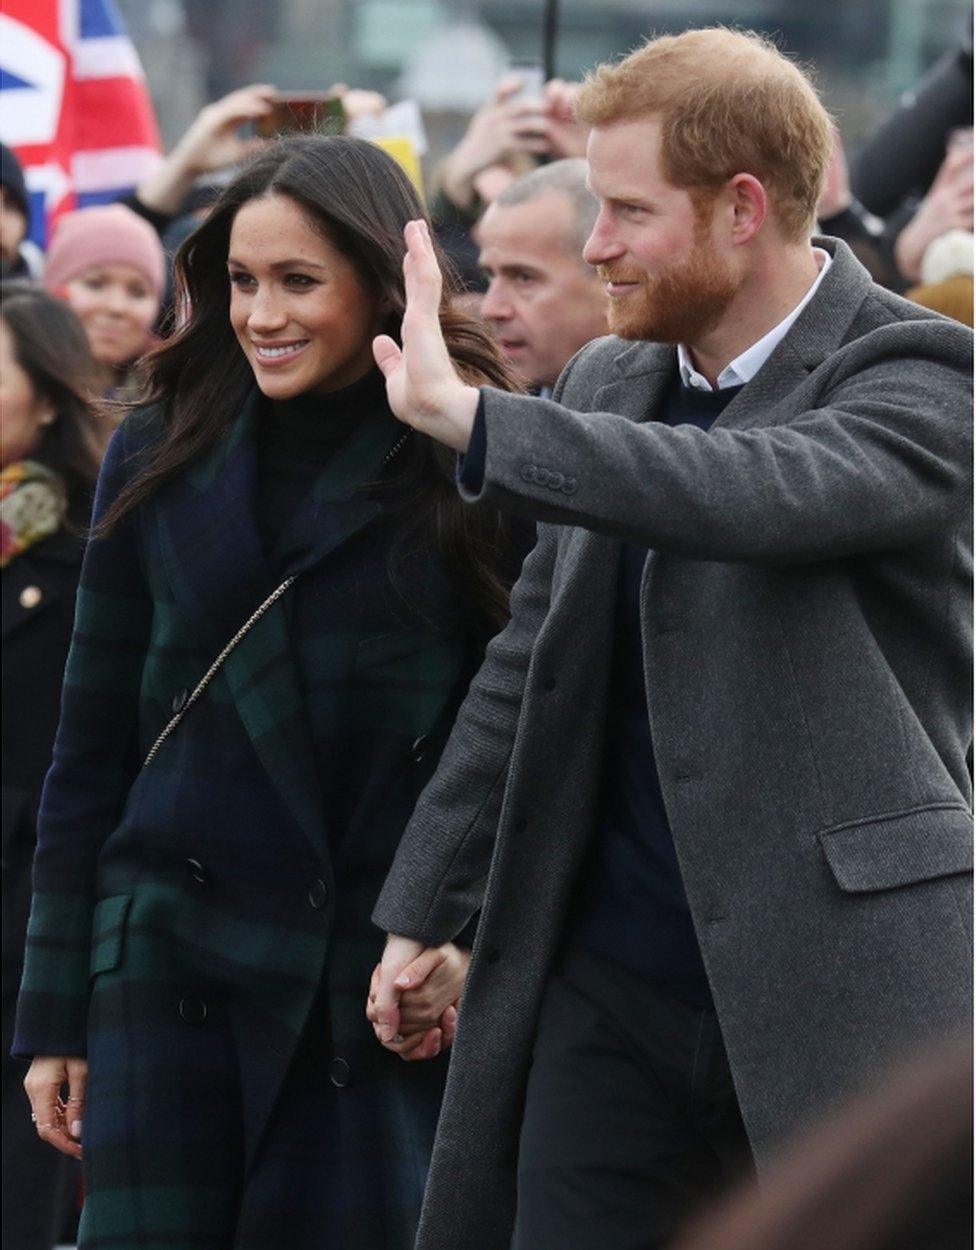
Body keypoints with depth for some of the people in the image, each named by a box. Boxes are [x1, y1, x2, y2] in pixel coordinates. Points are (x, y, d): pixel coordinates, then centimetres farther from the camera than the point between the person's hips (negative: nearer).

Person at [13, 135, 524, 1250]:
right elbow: (91, 749, 10)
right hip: (178, 964, 2)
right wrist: (54, 1012, 7)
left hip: (390, 981, -2)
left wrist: (480, 940, -12)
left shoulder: (469, 467, 0)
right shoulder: (160, 459, 7)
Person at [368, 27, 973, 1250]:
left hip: (831, 995, -6)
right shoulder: (605, 383, 13)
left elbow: (769, 496, -30)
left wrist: (467, 416, -31)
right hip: (606, 982, 6)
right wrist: (421, 912, 19)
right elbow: (528, 670, 21)